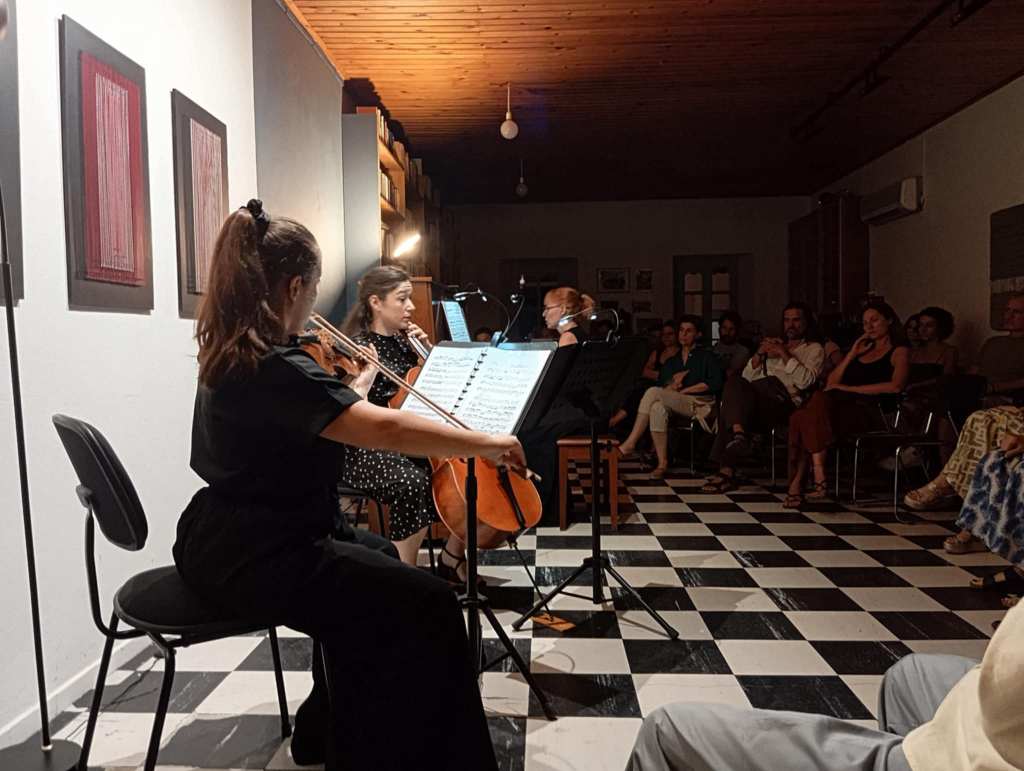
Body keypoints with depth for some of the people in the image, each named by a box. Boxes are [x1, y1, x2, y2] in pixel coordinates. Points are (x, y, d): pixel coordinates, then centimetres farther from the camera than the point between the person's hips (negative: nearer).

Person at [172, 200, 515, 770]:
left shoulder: (232, 352, 7)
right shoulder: (274, 368, -25)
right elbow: (385, 428, -34)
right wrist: (486, 443, -27)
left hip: (235, 540, 11)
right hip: (254, 557, -11)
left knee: (379, 559, 26)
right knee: (428, 607, -11)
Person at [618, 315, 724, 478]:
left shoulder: (706, 357, 13)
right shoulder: (670, 362, 26)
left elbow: (715, 383, -3)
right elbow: (662, 387, 15)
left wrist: (684, 390, -5)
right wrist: (672, 385, -8)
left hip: (700, 404, -4)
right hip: (675, 407, 4)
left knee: (653, 392, -28)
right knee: (657, 408, -35)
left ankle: (630, 444, -30)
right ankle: (662, 462, -34)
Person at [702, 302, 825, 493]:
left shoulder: (814, 349, 17)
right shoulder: (774, 344, 34)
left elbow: (805, 381, -4)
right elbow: (747, 376, 21)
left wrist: (784, 354, -6)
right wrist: (760, 354, 5)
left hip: (784, 402, -5)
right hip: (758, 400, 5)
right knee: (735, 384, -28)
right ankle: (738, 433, -39)